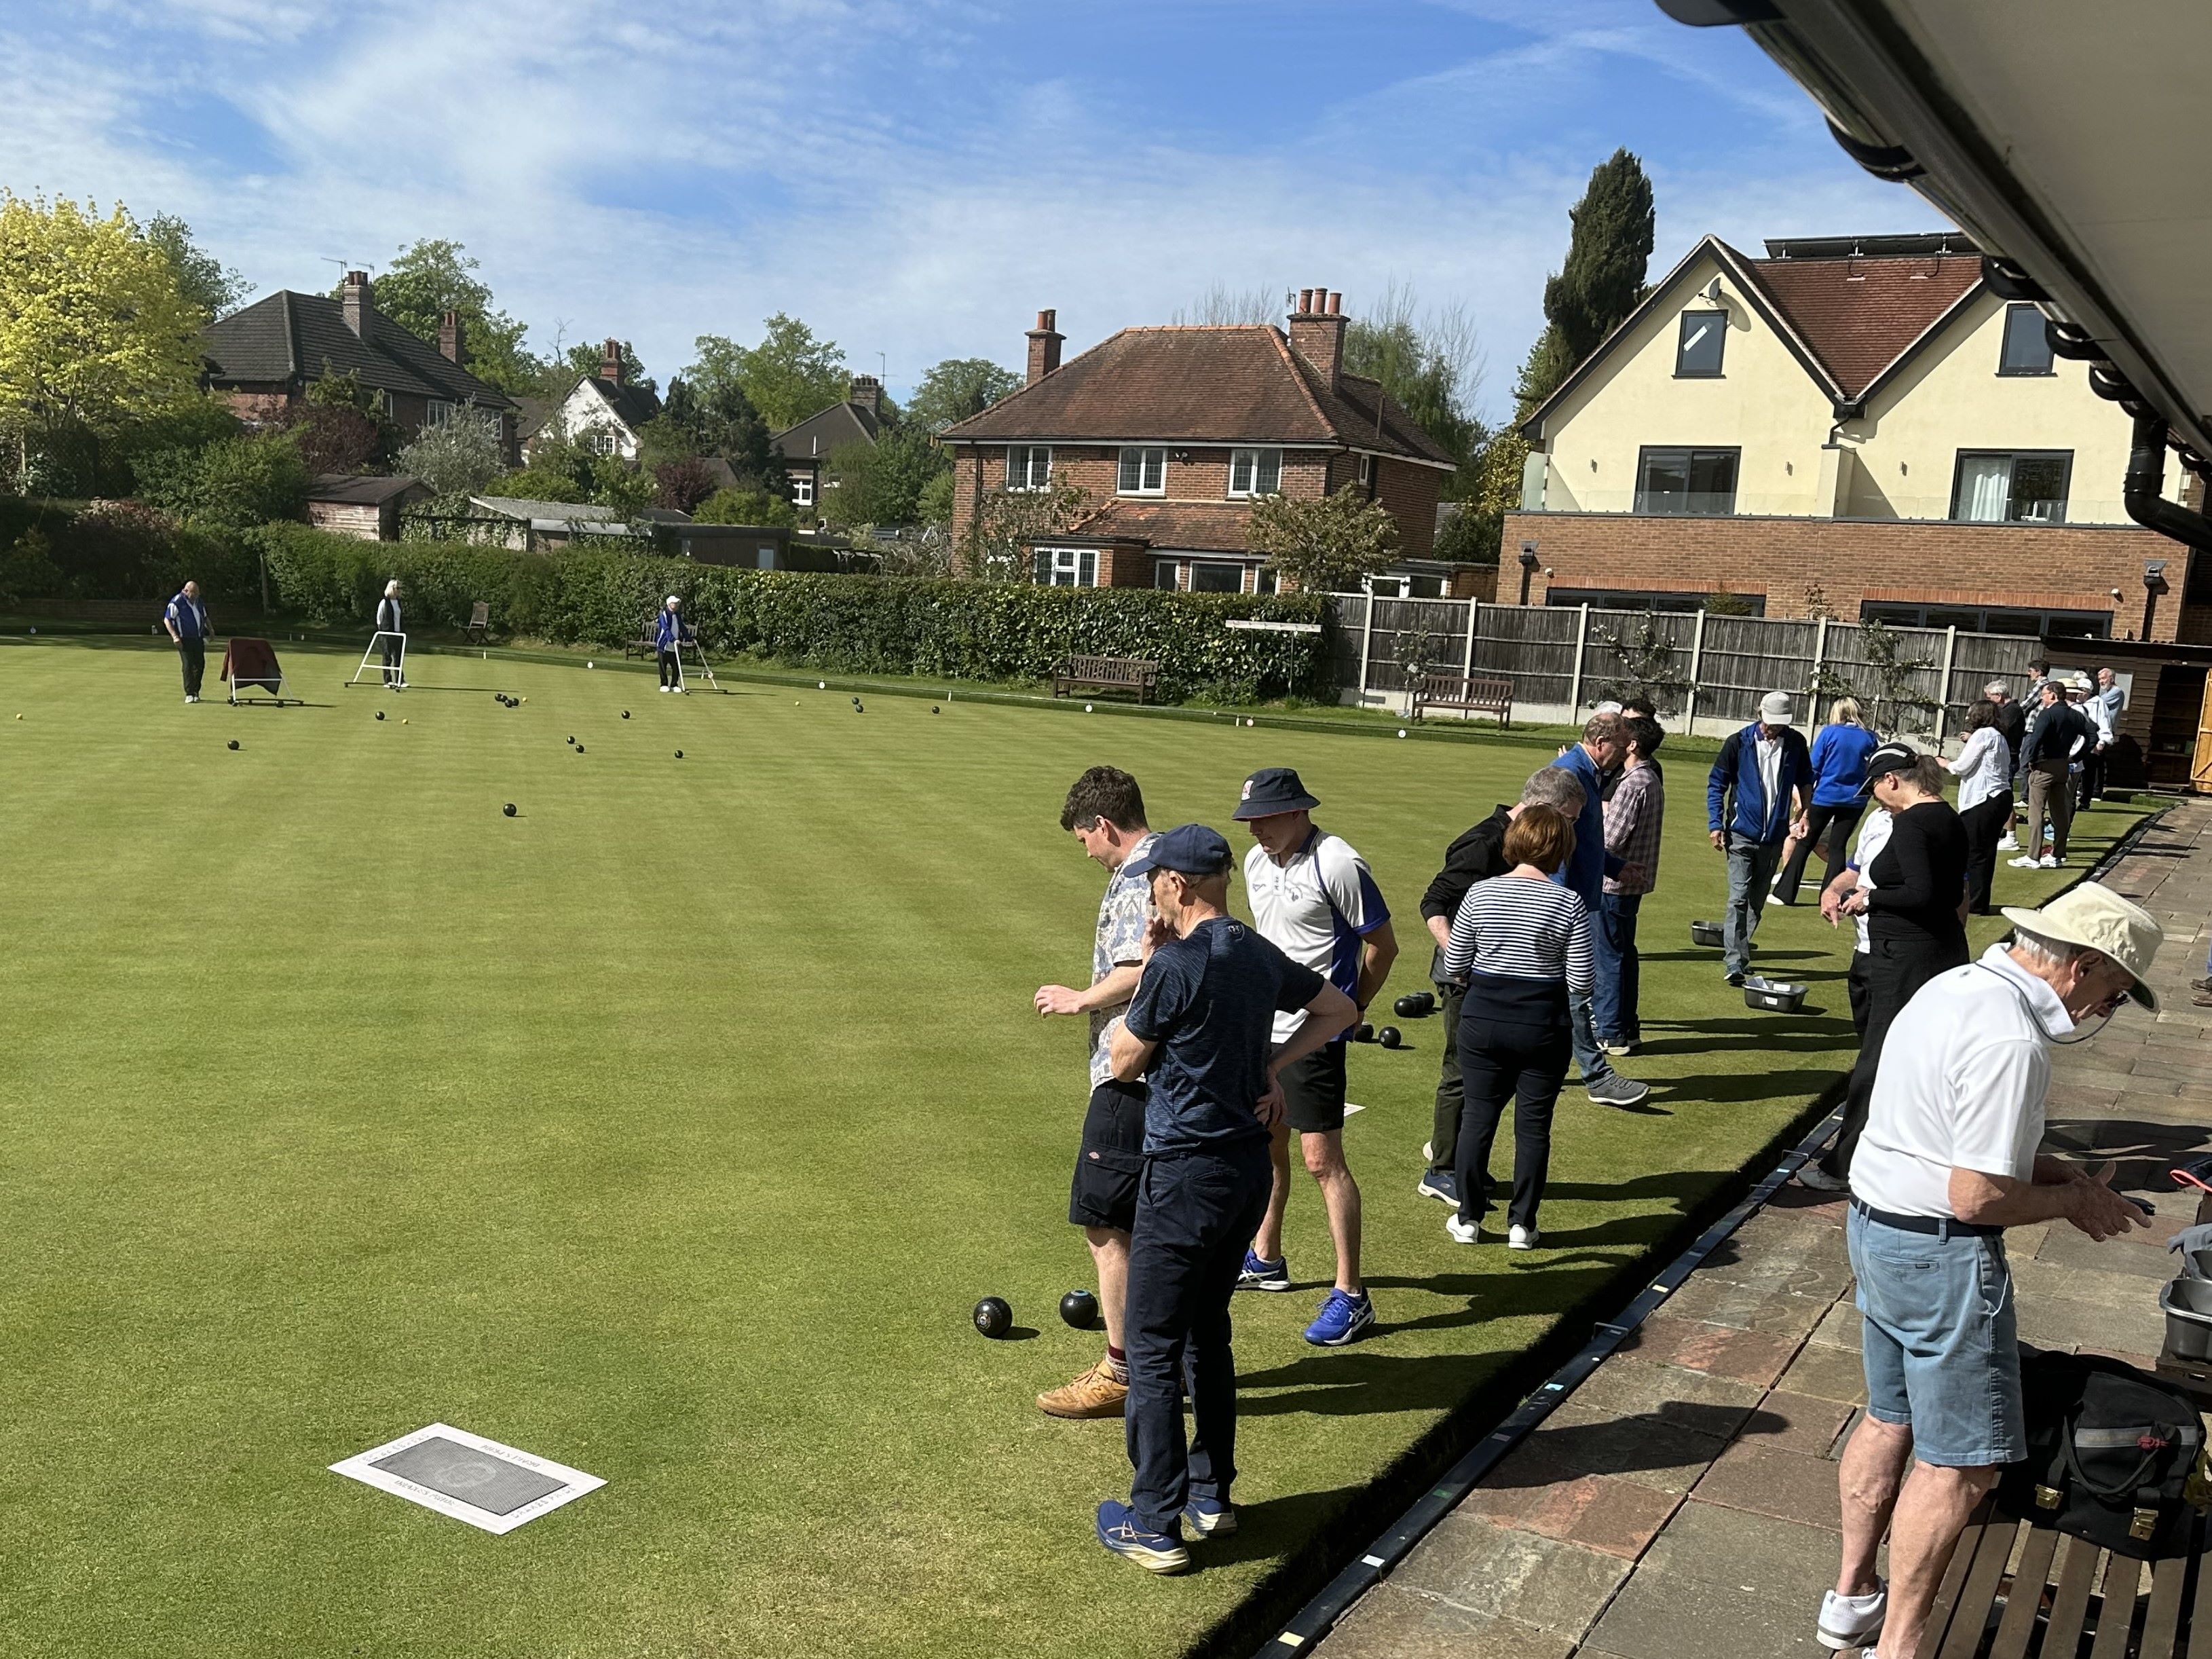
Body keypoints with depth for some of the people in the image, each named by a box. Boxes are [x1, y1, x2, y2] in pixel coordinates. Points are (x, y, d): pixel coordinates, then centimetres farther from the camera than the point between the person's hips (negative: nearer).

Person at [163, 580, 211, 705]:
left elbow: (205, 617, 27)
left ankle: (196, 691, 17)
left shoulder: (198, 601, 13)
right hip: (184, 640, -6)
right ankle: (189, 694, -7)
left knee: (200, 664, 5)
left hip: (198, 638, 6)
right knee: (188, 665, -10)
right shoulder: (177, 602, -8)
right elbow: (167, 620, -8)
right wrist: (175, 636, -17)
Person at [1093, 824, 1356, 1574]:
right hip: (1248, 1167, 8)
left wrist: (1146, 971, 0)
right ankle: (1211, 1492, 30)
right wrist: (1274, 1062, 10)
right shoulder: (1262, 957, 5)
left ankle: (1155, 1524, 7)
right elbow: (1340, 1010, 20)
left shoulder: (1176, 966, -19)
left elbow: (1124, 1061, -7)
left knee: (1153, 1348, 2)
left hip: (1185, 1173, -8)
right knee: (1206, 1329, 21)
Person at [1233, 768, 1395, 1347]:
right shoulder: (1257, 861, 8)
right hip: (1264, 1028, 8)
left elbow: (1383, 945, -9)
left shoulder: (1338, 865, -17)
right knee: (1266, 1146, 19)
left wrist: (1347, 1009, -2)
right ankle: (1265, 1260, 36)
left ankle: (1350, 1295, 1)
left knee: (1322, 1159, -7)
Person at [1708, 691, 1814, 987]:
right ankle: (1734, 962, -14)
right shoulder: (1739, 742, -5)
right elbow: (1716, 784, 0)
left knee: (1757, 900, 11)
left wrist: (1804, 812, 8)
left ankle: (1738, 952, 24)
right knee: (1739, 897, -11)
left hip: (1774, 835, 3)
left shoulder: (1795, 743, 2)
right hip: (1742, 833, -3)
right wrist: (1715, 824, -8)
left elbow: (1805, 781, 18)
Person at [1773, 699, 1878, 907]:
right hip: (1854, 800, 2)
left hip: (1825, 797, -2)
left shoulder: (1829, 733, -7)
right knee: (1838, 847, 10)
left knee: (1804, 844, 6)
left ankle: (1784, 894, 7)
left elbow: (1813, 768, -5)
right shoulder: (1869, 738, 1)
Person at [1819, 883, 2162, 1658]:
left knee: (1890, 1419, 21)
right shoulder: (2009, 1040, -24)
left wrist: (2052, 1170, 9)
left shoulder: (1955, 987, 7)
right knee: (1962, 1462, 2)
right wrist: (2074, 1201, -8)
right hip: (1942, 1253, -10)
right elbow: (1978, 1197, -24)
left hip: (1876, 1225, 10)